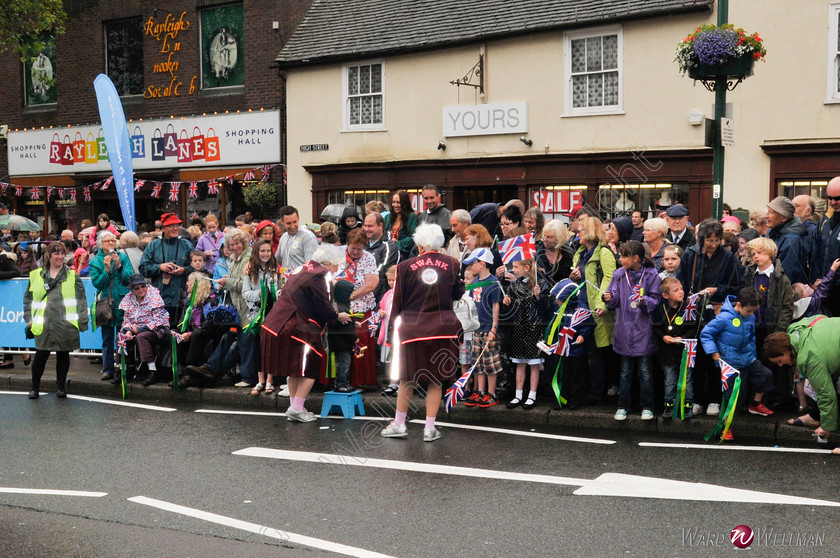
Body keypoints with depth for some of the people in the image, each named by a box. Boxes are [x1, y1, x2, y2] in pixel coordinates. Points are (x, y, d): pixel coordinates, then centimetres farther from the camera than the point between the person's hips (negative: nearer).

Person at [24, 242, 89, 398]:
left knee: (63, 354, 6)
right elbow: (28, 297, 16)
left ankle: (61, 386, 20)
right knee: (41, 354, -1)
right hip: (44, 323, 0)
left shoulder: (72, 275, 10)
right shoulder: (36, 275, 12)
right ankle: (35, 387, 13)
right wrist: (29, 317, 7)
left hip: (66, 324, 0)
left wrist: (82, 321, -2)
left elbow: (81, 299, 6)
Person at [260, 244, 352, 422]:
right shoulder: (318, 277, -14)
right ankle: (297, 408, -1)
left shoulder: (302, 270, 17)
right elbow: (323, 307, -14)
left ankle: (294, 407, 23)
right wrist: (338, 317, 4)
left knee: (296, 370, 18)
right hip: (295, 330, -10)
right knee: (311, 367, 1)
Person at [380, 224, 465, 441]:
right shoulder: (451, 264, 0)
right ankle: (429, 428, 10)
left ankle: (399, 424, 21)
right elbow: (458, 293, 10)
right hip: (443, 328, 1)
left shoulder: (406, 267, -2)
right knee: (436, 380, 9)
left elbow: (397, 301, 2)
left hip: (413, 329, 0)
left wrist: (391, 329, 10)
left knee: (407, 379, 13)